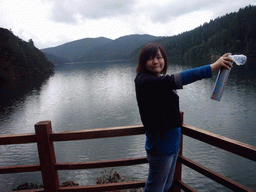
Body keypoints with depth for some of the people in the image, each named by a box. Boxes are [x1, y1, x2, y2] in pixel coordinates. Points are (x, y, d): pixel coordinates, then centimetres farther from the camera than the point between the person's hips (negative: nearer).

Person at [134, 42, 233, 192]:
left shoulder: (160, 80, 9)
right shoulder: (144, 81, -20)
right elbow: (175, 79, -36)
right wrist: (212, 67, -37)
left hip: (173, 143, 9)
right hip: (160, 146, -9)